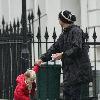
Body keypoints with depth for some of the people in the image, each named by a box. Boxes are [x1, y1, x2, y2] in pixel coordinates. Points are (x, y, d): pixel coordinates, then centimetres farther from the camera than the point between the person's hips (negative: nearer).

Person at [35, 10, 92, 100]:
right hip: (69, 70, 9)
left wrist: (63, 55, -20)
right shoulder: (64, 34, 16)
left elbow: (77, 49, -20)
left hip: (79, 68, -9)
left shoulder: (76, 31, -10)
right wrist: (42, 59, 15)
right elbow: (54, 48, 19)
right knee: (67, 92, 8)